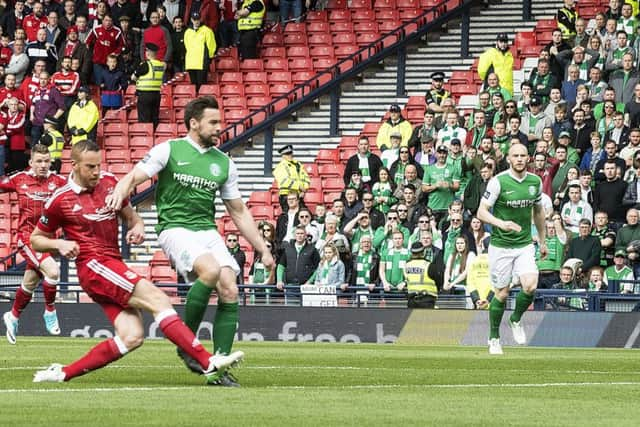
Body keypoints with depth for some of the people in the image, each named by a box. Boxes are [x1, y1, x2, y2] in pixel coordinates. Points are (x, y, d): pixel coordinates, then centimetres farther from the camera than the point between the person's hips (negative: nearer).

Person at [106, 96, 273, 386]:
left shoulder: (223, 163, 14)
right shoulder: (169, 150, 1)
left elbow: (239, 212, 20)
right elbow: (133, 178, -6)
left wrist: (262, 250, 17)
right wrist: (119, 192, -30)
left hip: (208, 231, 5)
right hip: (175, 229, -5)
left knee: (229, 291, -13)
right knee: (211, 270, -32)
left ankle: (219, 369, -8)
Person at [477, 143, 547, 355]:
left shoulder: (535, 182, 3)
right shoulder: (498, 181, -11)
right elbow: (481, 212, -12)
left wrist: (543, 241, 22)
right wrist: (501, 223, -30)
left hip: (525, 244, 3)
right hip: (500, 245, -3)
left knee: (530, 286, -17)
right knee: (502, 293, 1)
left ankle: (516, 320, 12)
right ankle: (494, 338, 20)